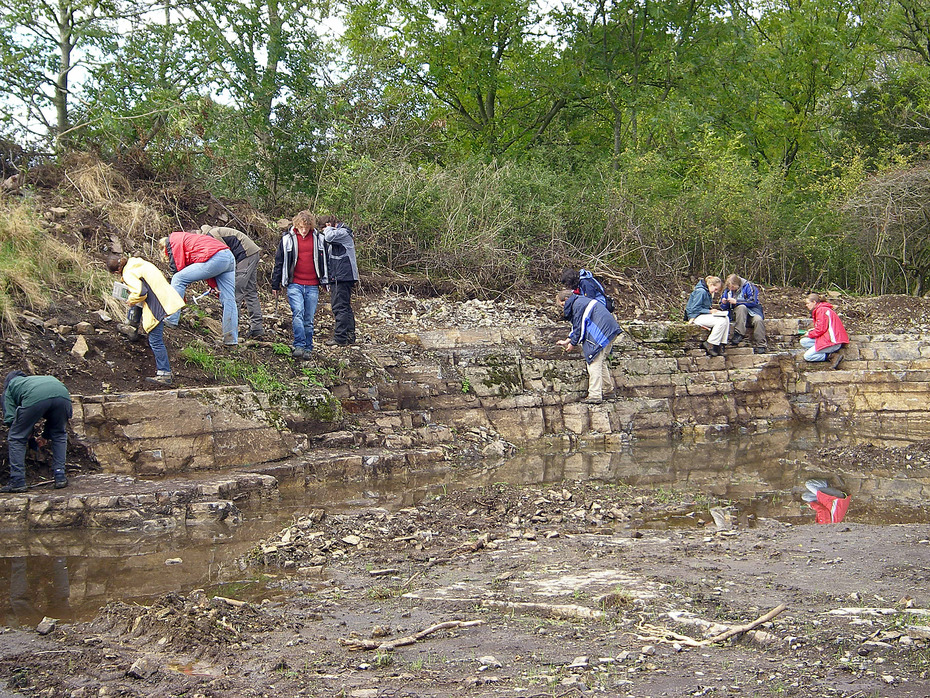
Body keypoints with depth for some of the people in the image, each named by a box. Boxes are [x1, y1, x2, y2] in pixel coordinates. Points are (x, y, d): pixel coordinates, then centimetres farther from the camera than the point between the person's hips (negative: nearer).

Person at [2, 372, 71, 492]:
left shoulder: (10, 386, 35)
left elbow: (9, 419, 21)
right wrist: (45, 436, 53)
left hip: (34, 399, -4)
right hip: (62, 395, 4)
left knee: (16, 439, 13)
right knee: (59, 435, 27)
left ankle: (17, 482, 11)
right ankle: (60, 477, 22)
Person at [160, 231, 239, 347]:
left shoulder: (172, 240, 11)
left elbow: (177, 267, 4)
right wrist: (214, 285, 16)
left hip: (215, 259, -9)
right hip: (230, 258, 9)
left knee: (178, 279, 1)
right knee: (228, 299, 8)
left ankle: (171, 319, 0)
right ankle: (231, 339, 8)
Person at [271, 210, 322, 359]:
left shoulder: (317, 238, 7)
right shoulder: (288, 238, 2)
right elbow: (279, 261, 8)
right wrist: (275, 285, 9)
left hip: (312, 286, 2)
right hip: (294, 284, -2)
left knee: (309, 319, 4)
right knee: (298, 313, -20)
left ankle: (307, 348, 12)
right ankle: (299, 346, -21)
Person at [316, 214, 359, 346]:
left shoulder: (343, 232, -9)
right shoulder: (337, 234, 21)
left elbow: (329, 237, -26)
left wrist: (329, 228, -10)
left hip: (343, 276, -10)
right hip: (338, 277, 10)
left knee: (339, 306, -10)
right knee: (345, 307, 13)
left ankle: (340, 338, -9)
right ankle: (350, 336, 19)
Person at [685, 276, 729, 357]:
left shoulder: (708, 292, 15)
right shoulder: (701, 291, -16)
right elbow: (695, 308, -19)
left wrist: (713, 311, 2)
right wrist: (710, 311, -16)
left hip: (704, 315, 10)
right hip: (696, 316, -10)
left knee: (726, 319, -7)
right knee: (721, 322, -25)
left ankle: (722, 344, -9)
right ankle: (709, 344, -17)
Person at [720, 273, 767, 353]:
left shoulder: (748, 286, -5)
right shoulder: (727, 291, 6)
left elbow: (753, 302, -15)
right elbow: (723, 307, 13)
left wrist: (736, 301, -19)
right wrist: (724, 303, -12)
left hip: (753, 311, -2)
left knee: (758, 320, -35)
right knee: (741, 307, -34)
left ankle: (760, 345, -26)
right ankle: (739, 334, -40)